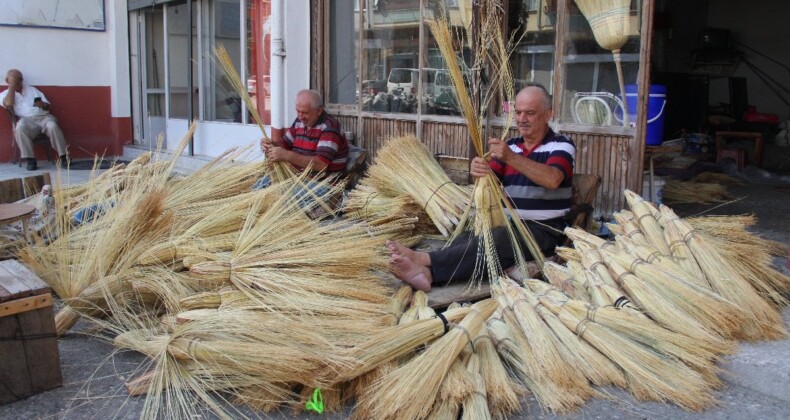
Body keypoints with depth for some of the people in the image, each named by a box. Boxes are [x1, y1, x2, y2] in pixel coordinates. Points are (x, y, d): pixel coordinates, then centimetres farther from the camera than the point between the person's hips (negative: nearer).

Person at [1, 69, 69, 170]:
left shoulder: (32, 89, 25)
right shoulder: (5, 94, 19)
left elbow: (49, 106, 19)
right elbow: (8, 104, -7)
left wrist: (43, 104, -6)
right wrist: (12, 86, 3)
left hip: (43, 117, 2)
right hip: (26, 120, -1)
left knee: (53, 126, -33)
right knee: (19, 129, -36)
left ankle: (64, 156, -32)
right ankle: (30, 160, -33)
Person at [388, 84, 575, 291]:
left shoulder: (561, 146, -2)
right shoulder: (510, 146, 14)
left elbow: (552, 180, -23)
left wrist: (511, 158, -34)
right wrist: (479, 172, -22)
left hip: (545, 229, -4)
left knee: (497, 239, -34)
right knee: (470, 238, -28)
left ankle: (424, 260, -50)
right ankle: (427, 272, -54)